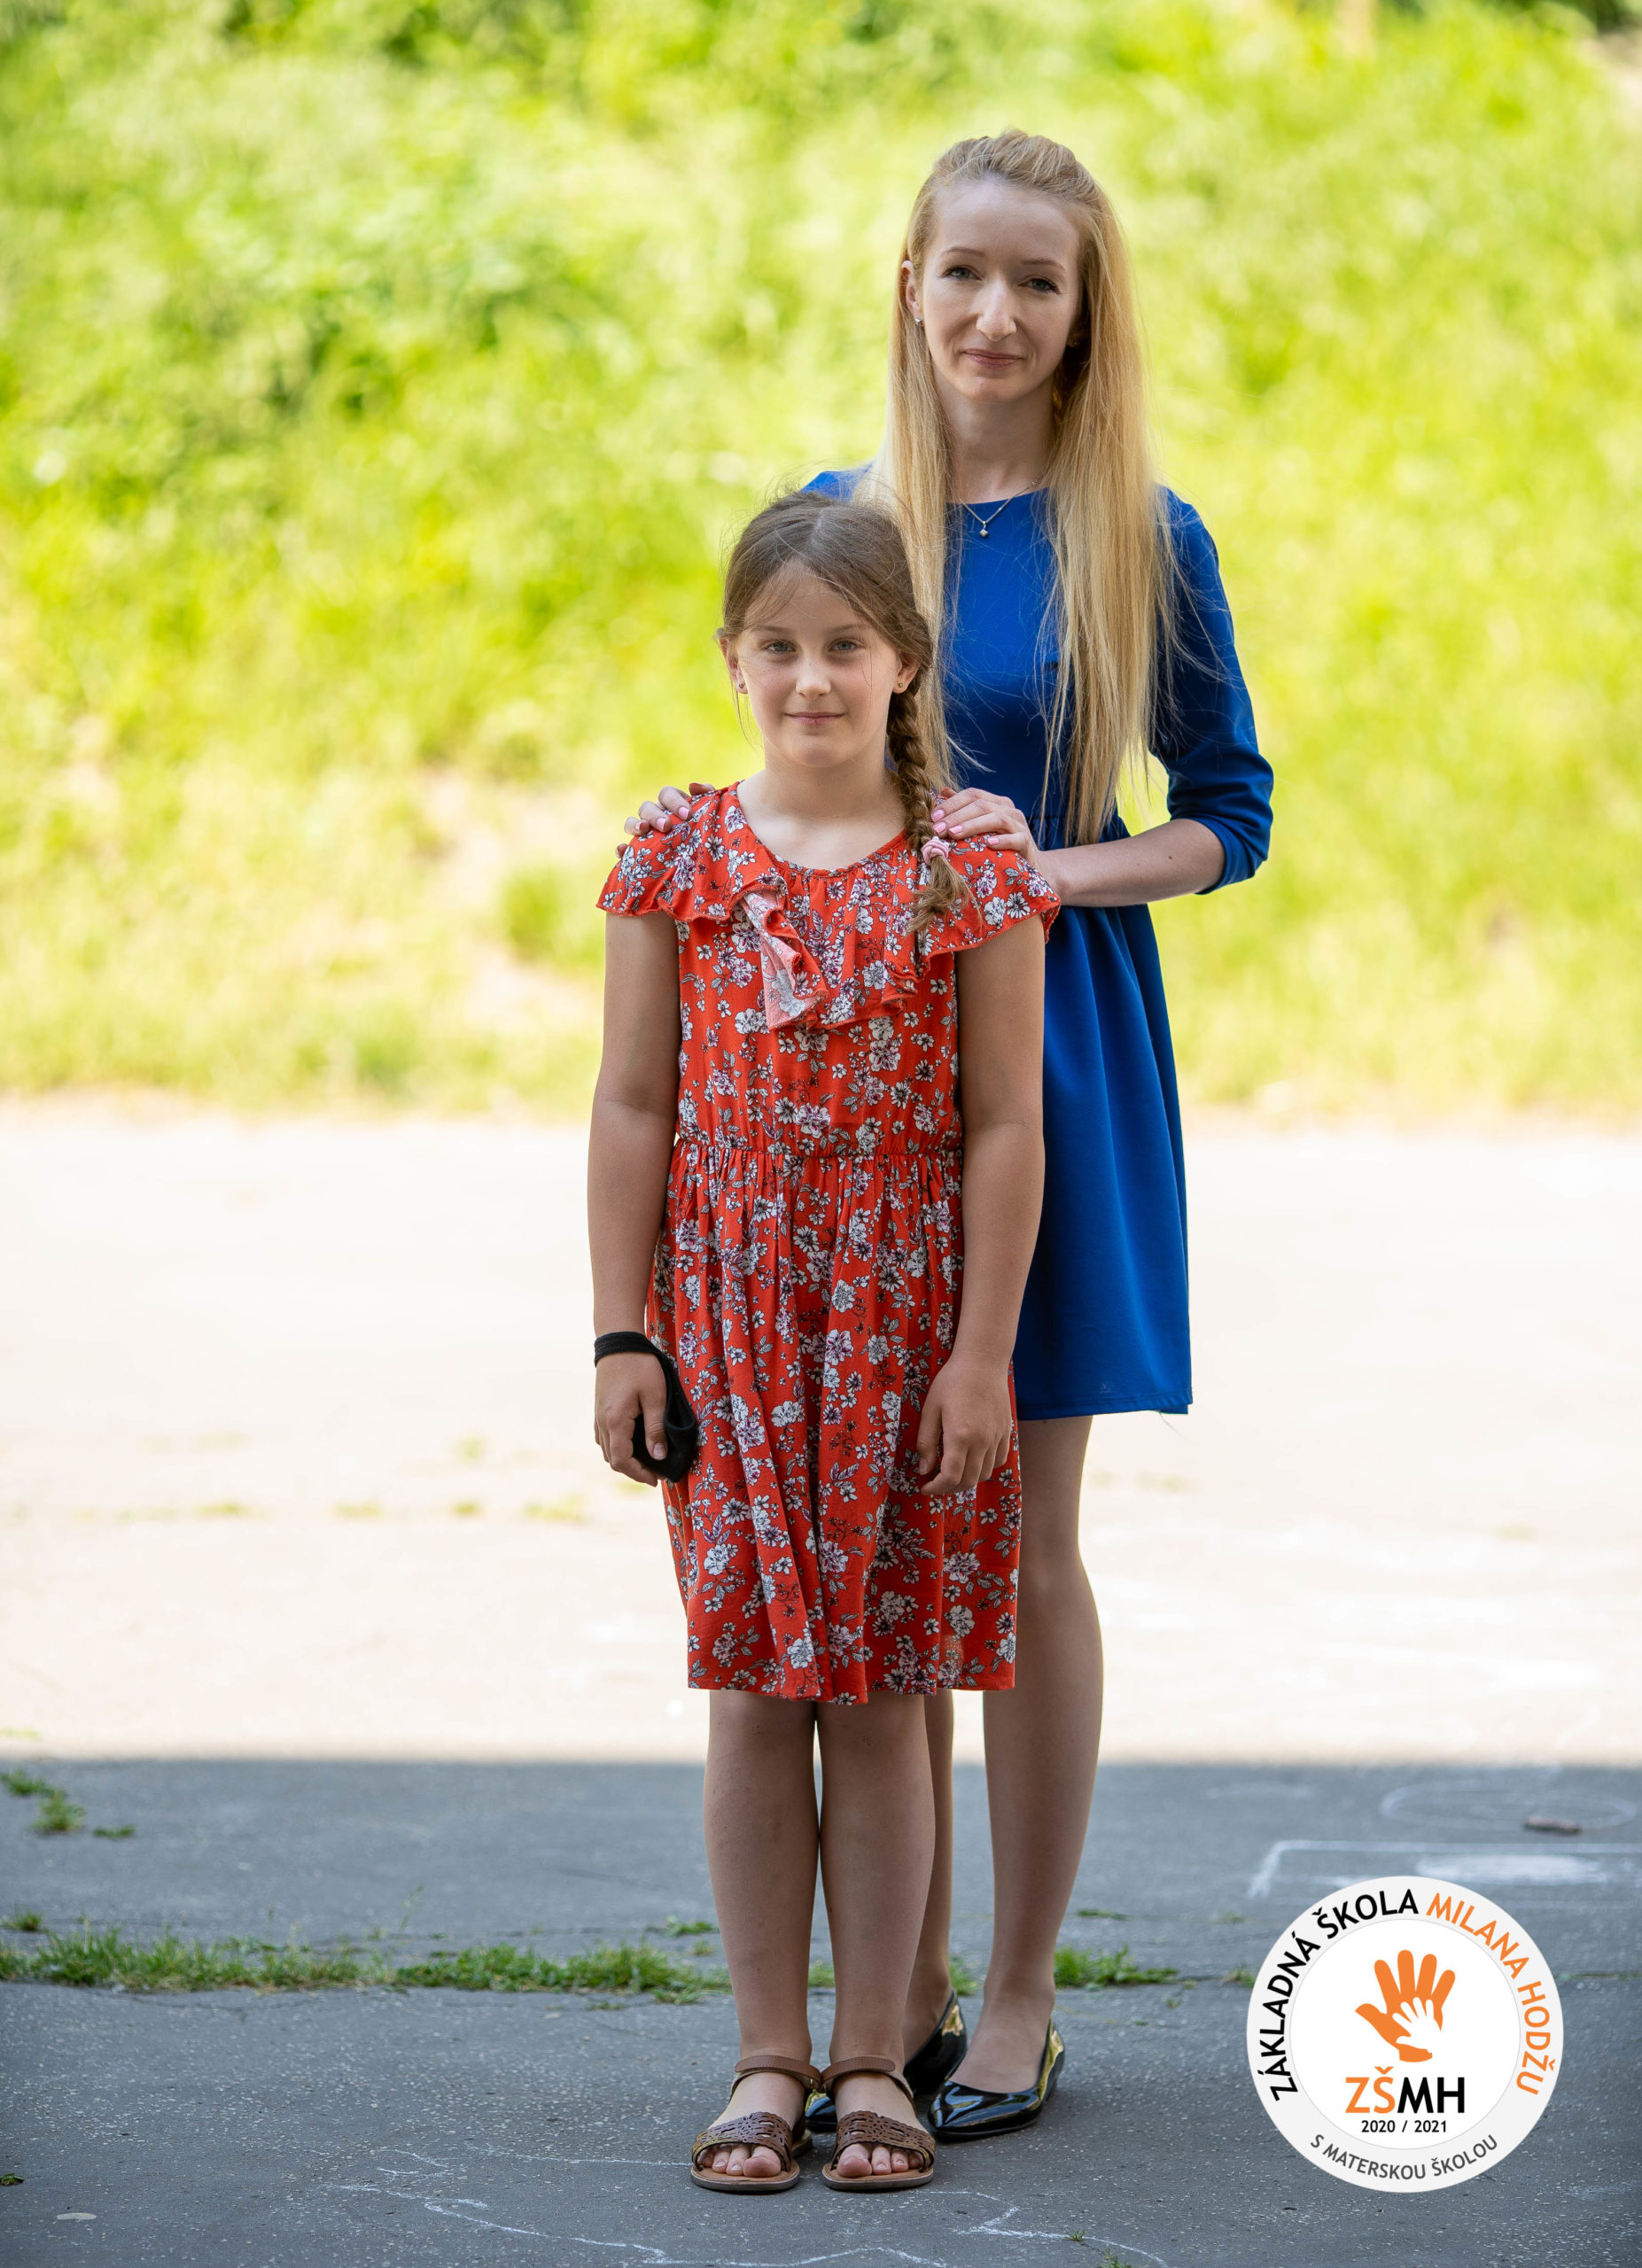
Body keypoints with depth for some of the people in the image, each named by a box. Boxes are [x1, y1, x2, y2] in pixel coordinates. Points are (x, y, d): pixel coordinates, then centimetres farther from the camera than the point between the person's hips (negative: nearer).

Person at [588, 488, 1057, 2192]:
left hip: (903, 1325, -1)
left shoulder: (970, 870, -2)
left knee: (880, 1698, 3)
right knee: (752, 1691, 3)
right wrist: (622, 1334, -1)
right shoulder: (681, 859, 2)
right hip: (728, 1318, 1)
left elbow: (1003, 1124, -2)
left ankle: (871, 2056, 11)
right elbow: (634, 1107, 3)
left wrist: (980, 1349, -7)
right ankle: (767, 2056, 11)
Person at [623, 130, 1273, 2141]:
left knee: (1019, 1544, 1)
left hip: (1051, 1047, -3)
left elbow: (1230, 818, 2)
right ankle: (903, 1989, 16)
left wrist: (1056, 867, -14)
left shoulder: (1142, 542, -2)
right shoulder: (834, 518, 7)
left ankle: (1019, 1999, 11)